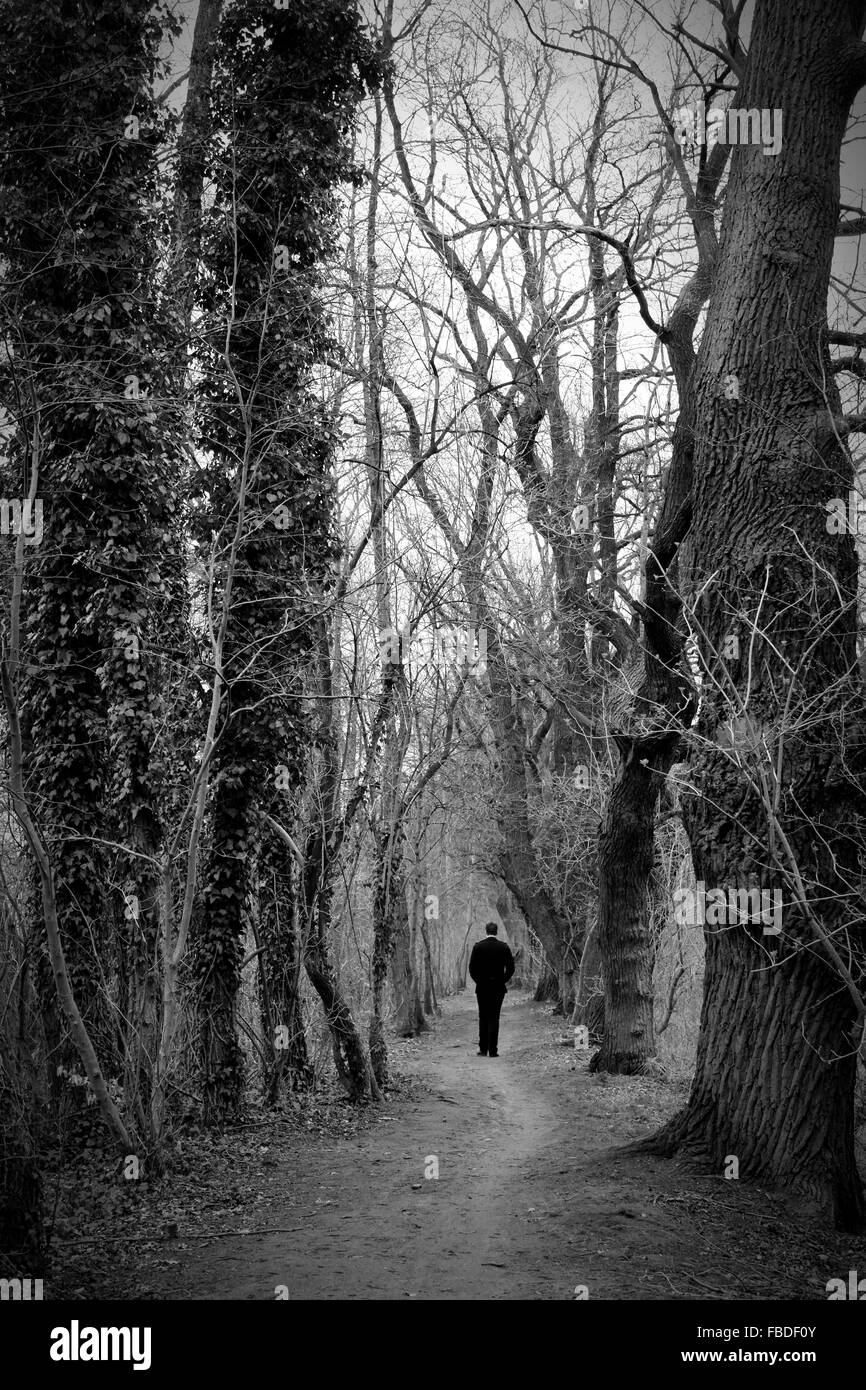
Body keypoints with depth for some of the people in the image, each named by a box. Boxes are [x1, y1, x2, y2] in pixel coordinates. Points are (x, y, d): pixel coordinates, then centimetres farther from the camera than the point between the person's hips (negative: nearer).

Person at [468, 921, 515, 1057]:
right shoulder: (503, 947, -2)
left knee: (483, 1018, 9)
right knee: (494, 1018, 1)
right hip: (498, 987, 0)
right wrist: (503, 980, 7)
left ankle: (483, 1049, 8)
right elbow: (511, 967, -3)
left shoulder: (478, 946, -3)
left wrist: (478, 980, 7)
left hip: (482, 987, 0)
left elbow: (472, 967, -4)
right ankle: (493, 1050, -3)